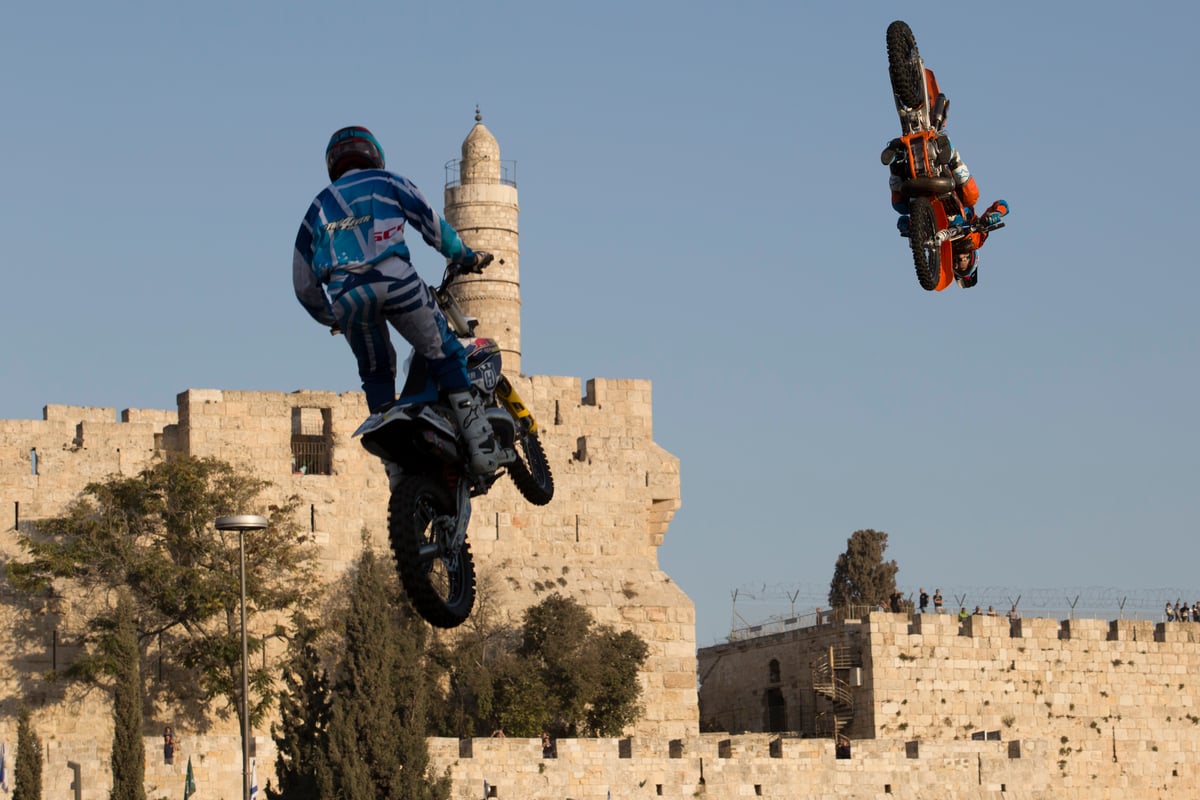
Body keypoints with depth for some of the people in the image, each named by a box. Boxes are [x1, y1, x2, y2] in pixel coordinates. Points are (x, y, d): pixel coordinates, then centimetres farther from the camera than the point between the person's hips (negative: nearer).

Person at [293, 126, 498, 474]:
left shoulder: (319, 206, 30)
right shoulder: (387, 182, 22)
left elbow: (304, 283, 29)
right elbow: (431, 223, 11)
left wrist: (329, 318, 42)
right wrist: (466, 257, 23)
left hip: (345, 295, 3)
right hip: (394, 279, -3)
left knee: (376, 374, 21)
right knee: (445, 355, 6)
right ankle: (479, 443, -5)